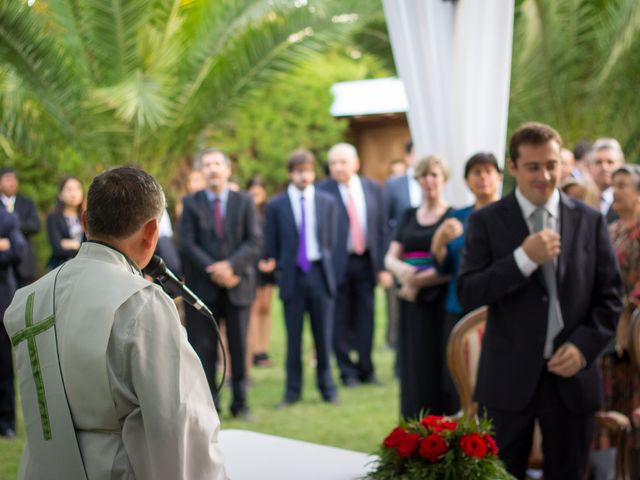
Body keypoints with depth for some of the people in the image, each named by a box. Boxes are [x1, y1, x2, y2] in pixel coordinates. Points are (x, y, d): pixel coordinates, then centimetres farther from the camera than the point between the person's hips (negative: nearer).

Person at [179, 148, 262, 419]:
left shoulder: (244, 202, 7)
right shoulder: (191, 204, 5)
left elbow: (255, 241, -2)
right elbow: (187, 245, -4)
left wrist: (231, 265, -17)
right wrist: (212, 271, -15)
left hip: (238, 285, 1)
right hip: (203, 286, -1)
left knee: (239, 347, 5)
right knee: (204, 348, 1)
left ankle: (240, 404, 14)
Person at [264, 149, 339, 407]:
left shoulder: (328, 203, 7)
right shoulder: (276, 205, 2)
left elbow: (332, 241, 9)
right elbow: (271, 246, 5)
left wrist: (330, 270, 4)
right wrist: (277, 273, 1)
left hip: (320, 272, 1)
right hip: (291, 276, -1)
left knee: (323, 334, 5)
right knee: (293, 336, 3)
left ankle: (326, 387, 17)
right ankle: (292, 390, 11)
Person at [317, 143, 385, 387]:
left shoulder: (372, 189, 8)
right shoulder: (322, 191, -5)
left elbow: (380, 228, 9)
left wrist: (381, 264, 4)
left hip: (366, 262, 3)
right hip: (337, 263, -3)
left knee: (366, 318, 7)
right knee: (341, 321, 3)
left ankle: (366, 369, 18)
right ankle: (347, 372, 13)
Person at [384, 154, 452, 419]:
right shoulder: (409, 216, 14)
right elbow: (390, 258, 8)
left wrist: (417, 280, -12)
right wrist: (400, 269, -14)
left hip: (439, 303, -5)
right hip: (411, 304, 5)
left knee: (436, 369, -4)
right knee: (413, 368, 5)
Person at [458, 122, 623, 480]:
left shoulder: (591, 221, 6)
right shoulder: (486, 221, 0)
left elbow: (610, 297, 7)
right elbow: (468, 295, -9)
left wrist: (584, 345, -9)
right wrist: (524, 258, -19)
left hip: (572, 375, 2)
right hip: (509, 380, -2)